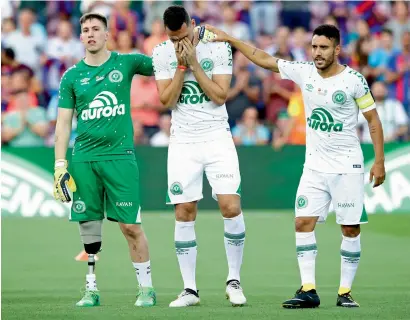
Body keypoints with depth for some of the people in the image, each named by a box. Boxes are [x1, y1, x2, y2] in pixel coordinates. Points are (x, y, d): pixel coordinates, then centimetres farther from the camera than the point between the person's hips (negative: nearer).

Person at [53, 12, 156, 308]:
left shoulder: (126, 63, 4)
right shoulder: (72, 76, 8)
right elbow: (63, 123, 8)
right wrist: (60, 164, 2)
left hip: (119, 155, -2)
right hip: (83, 158, 2)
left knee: (131, 225, -5)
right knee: (88, 225, 2)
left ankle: (146, 288, 6)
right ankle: (92, 289, 11)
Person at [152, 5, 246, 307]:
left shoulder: (219, 47, -5)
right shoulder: (162, 53, 1)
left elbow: (220, 96, -11)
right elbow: (167, 100, -5)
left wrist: (194, 62, -15)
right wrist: (181, 65, -14)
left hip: (217, 138, -2)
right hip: (183, 142, 2)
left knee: (231, 206, -13)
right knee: (184, 214, -1)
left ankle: (234, 280, 2)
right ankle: (190, 289, 5)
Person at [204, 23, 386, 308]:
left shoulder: (354, 80, -11)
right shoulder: (304, 72, -1)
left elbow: (373, 120, -4)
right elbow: (264, 59, 5)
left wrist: (379, 161, -8)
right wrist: (230, 39, 1)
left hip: (347, 167, -4)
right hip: (314, 166, 4)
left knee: (351, 229, -2)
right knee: (303, 222, -5)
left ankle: (345, 292, 7)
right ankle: (308, 290, -3)